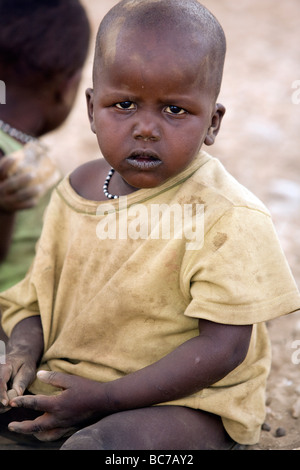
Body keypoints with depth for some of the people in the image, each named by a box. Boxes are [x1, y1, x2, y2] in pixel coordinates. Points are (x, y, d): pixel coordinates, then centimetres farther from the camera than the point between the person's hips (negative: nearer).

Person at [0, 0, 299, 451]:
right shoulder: (76, 189, 2)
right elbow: (41, 289, 11)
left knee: (93, 444, -33)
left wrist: (104, 398, -22)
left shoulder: (231, 219, -18)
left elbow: (223, 348, -19)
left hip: (187, 402, -6)